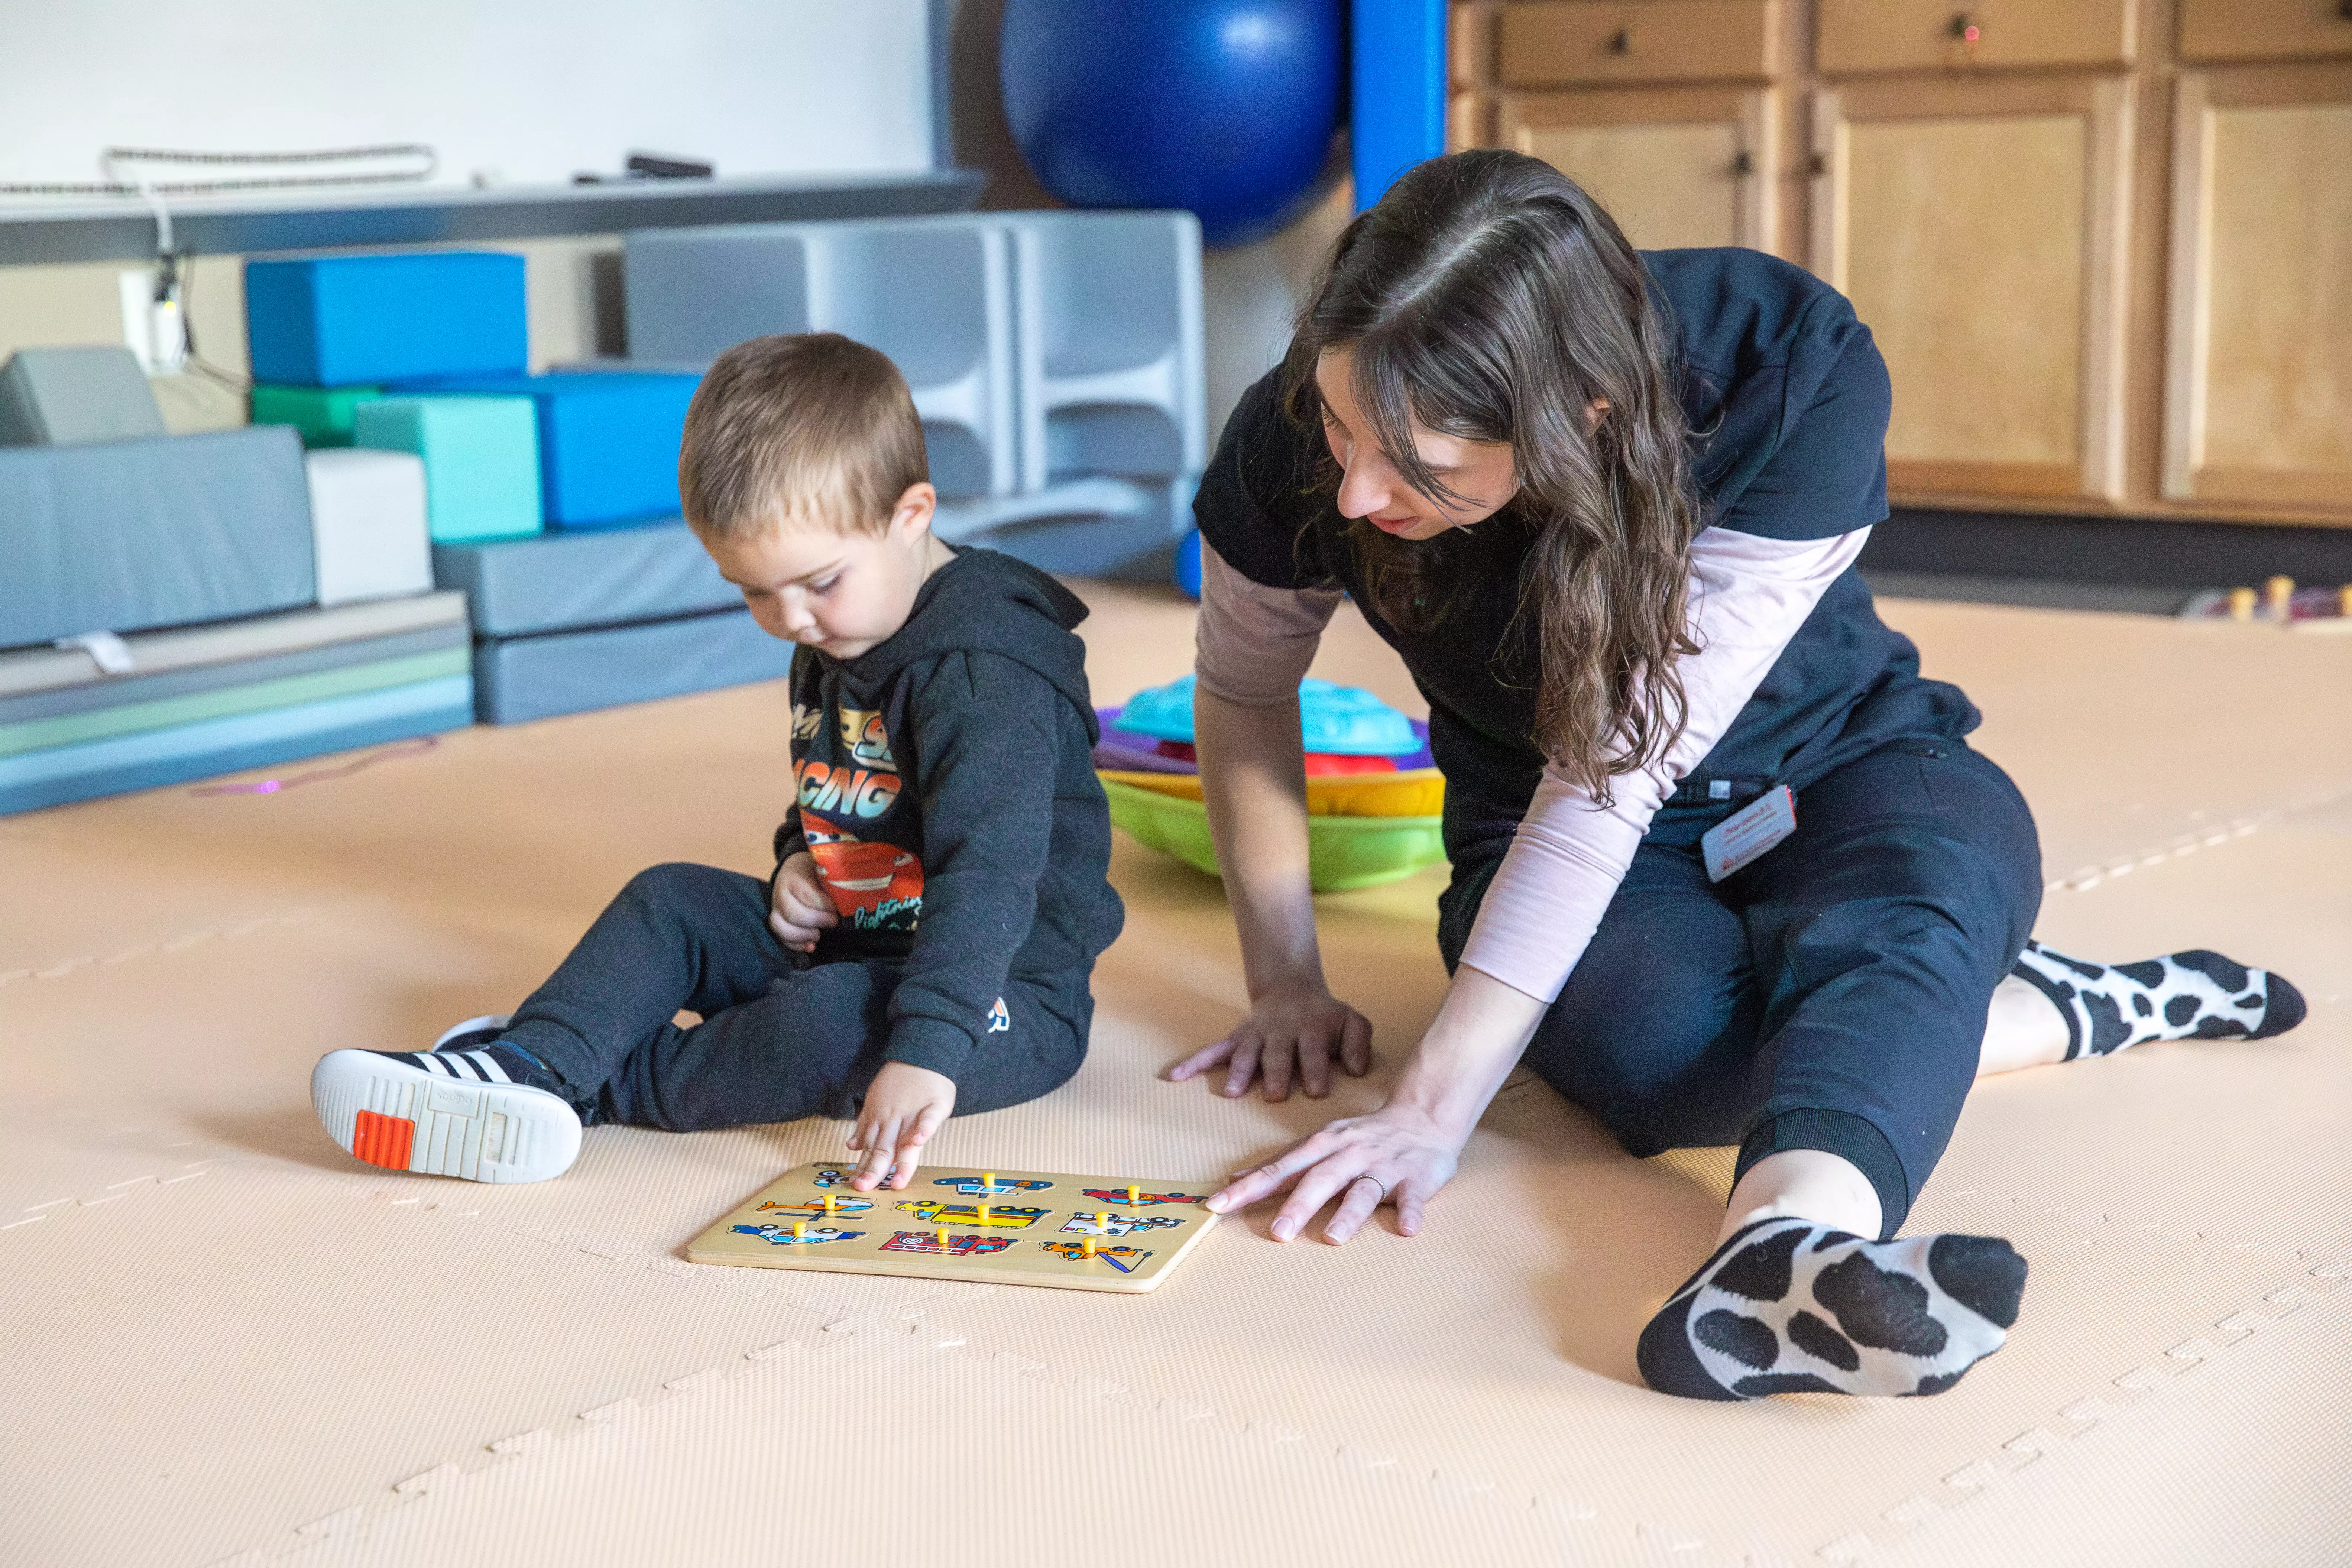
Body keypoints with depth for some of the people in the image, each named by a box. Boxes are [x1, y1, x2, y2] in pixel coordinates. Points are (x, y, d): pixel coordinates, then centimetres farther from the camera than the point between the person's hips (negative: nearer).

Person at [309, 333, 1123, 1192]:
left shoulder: (987, 675, -24)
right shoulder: (832, 641, 7)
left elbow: (987, 876, -35)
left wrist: (926, 1049, -45)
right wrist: (800, 861, 1)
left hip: (1002, 997, -9)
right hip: (850, 942, 9)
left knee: (832, 1024, -35)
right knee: (670, 901, 2)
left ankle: (592, 1085, -18)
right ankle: (531, 1060, -19)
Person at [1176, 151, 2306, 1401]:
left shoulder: (1796, 379, -30)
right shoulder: (1295, 447, -21)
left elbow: (1618, 772, -33)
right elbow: (1242, 689, 1)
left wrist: (1435, 1107, -36)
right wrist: (1285, 979, -6)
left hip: (1834, 774, -1)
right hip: (1552, 848, 2)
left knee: (1933, 880, -38)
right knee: (1663, 1047, -34)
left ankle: (1787, 1245, -64)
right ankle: (2062, 1010, -15)